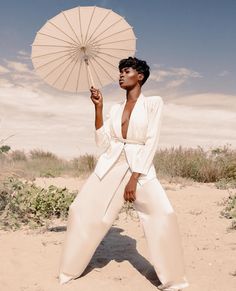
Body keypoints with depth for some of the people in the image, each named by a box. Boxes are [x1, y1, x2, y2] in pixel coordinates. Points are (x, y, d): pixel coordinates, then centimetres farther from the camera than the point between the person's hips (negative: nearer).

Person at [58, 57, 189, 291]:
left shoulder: (154, 103, -1)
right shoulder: (115, 109, 13)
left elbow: (151, 143, -8)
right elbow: (103, 143, 5)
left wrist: (134, 179, -15)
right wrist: (98, 107, 1)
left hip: (141, 168, -4)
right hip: (110, 166, 4)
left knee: (163, 216, -21)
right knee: (82, 211, -2)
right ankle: (69, 271, 18)